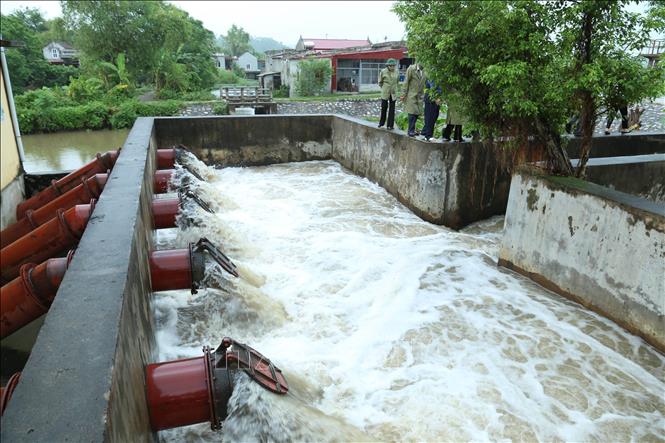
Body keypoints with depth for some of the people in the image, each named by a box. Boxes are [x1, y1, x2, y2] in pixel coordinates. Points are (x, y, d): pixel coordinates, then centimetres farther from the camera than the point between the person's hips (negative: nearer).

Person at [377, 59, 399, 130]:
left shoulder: (397, 72, 1)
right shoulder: (383, 71, -6)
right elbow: (380, 82, 8)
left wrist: (395, 88, 14)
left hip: (393, 93, 2)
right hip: (385, 93, -1)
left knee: (392, 109, 1)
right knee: (384, 107, 4)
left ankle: (390, 125, 7)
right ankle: (381, 123, 21)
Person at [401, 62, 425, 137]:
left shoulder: (423, 71, 8)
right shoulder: (411, 69, -7)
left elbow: (423, 84, 14)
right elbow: (406, 82, -7)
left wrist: (422, 95, 10)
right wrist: (404, 94, -9)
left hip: (419, 96, 5)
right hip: (411, 95, -5)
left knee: (417, 113, 5)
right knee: (412, 112, -6)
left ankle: (411, 129, 16)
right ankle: (411, 131, 2)